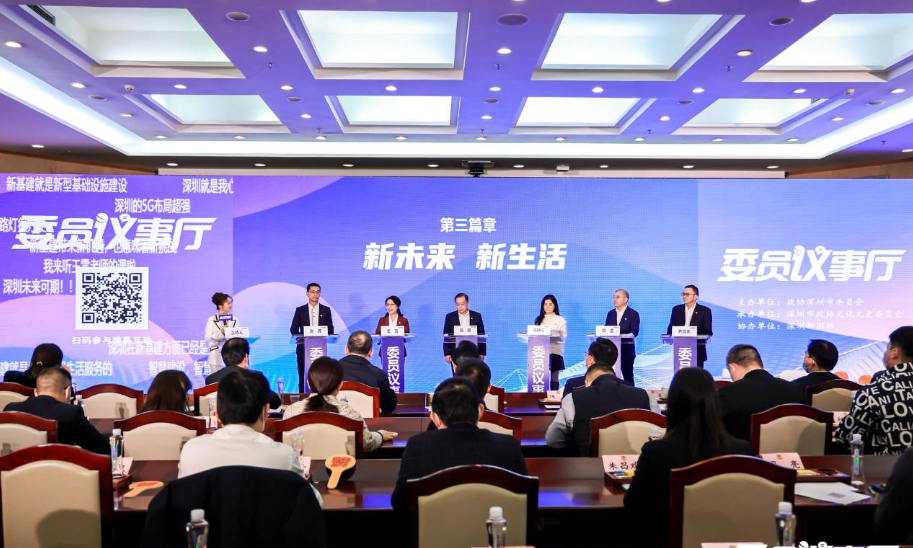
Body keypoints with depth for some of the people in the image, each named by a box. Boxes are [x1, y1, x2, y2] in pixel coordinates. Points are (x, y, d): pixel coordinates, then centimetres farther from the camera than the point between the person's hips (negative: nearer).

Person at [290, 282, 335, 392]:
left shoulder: (326, 310, 8)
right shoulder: (300, 310, 6)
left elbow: (330, 329, 8)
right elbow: (293, 329, 5)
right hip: (303, 348, 0)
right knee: (303, 377, 1)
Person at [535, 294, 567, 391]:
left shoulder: (560, 320, 5)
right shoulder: (539, 319, 16)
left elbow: (563, 337, -3)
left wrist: (553, 336, -23)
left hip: (554, 352, -2)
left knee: (553, 379, -4)